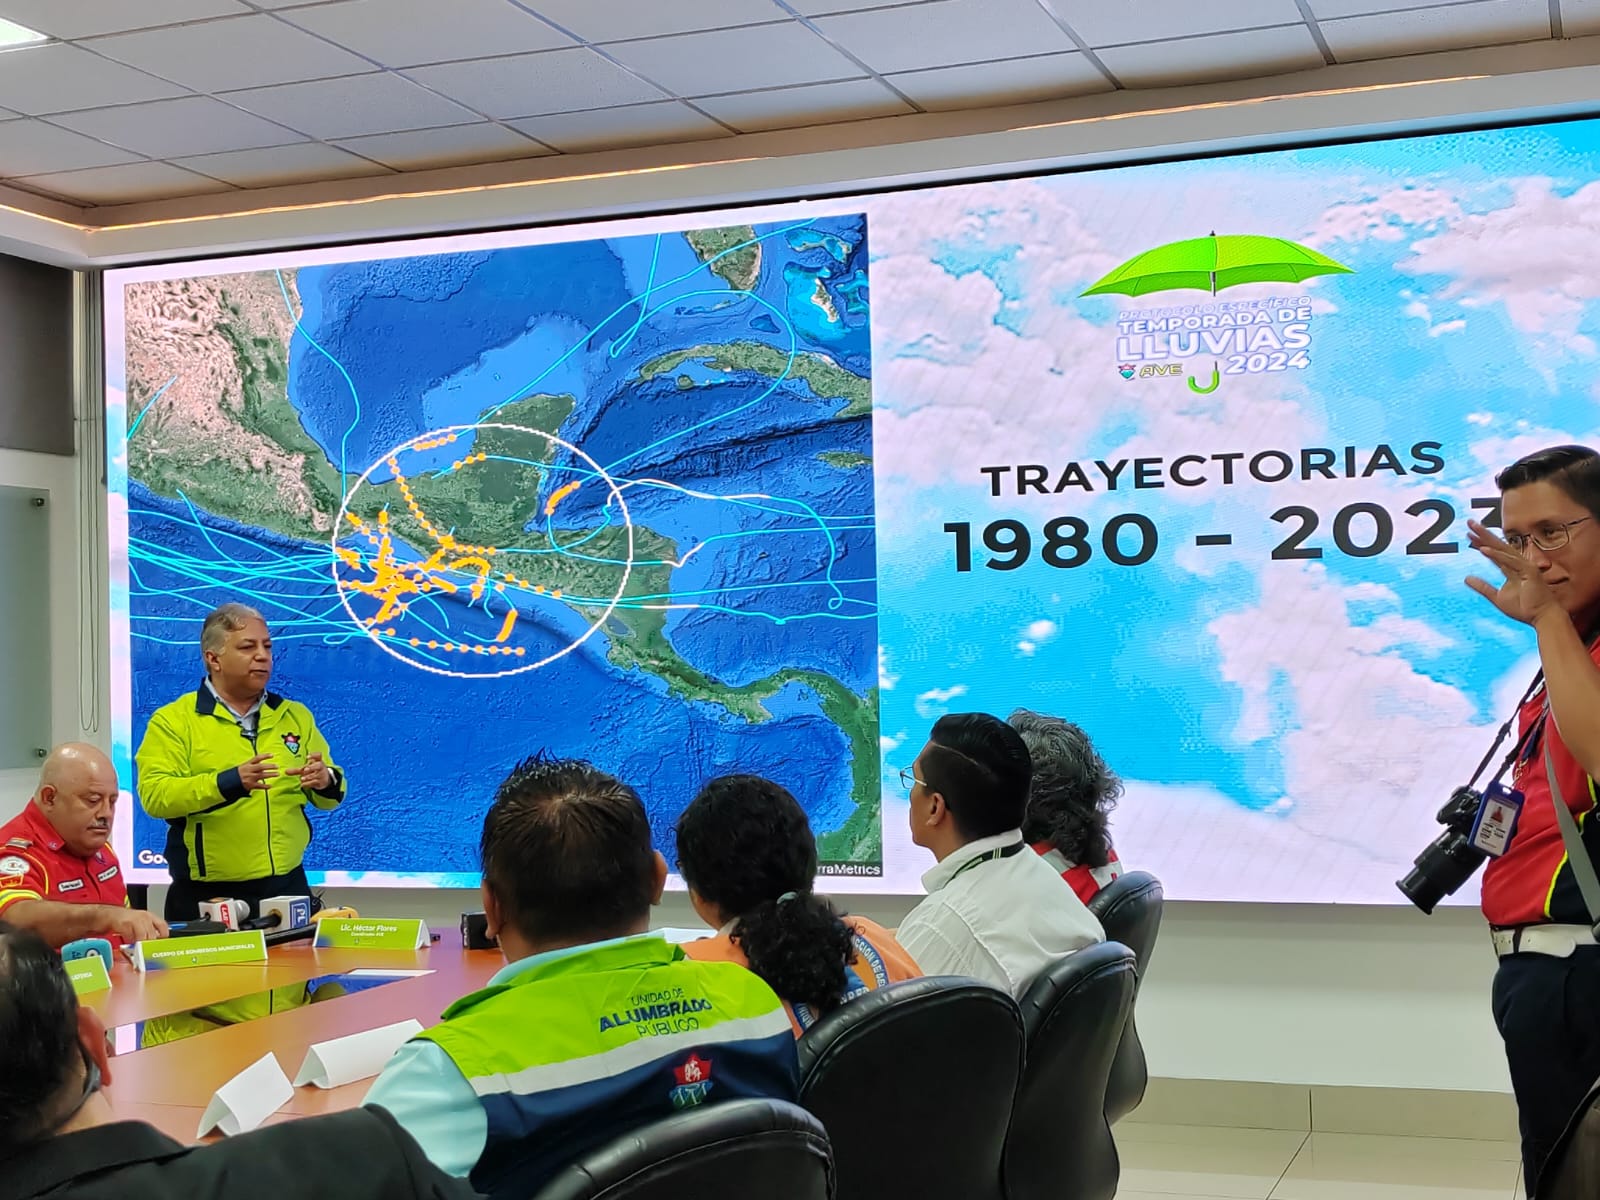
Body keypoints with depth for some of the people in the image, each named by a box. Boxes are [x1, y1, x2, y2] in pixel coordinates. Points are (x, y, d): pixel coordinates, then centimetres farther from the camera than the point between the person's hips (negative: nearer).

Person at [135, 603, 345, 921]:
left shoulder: (295, 716, 11)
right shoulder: (173, 721, -1)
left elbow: (328, 796, 11)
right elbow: (154, 796, -14)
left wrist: (326, 782, -13)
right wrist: (229, 782, -27)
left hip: (287, 889, 3)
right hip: (206, 896, -3)